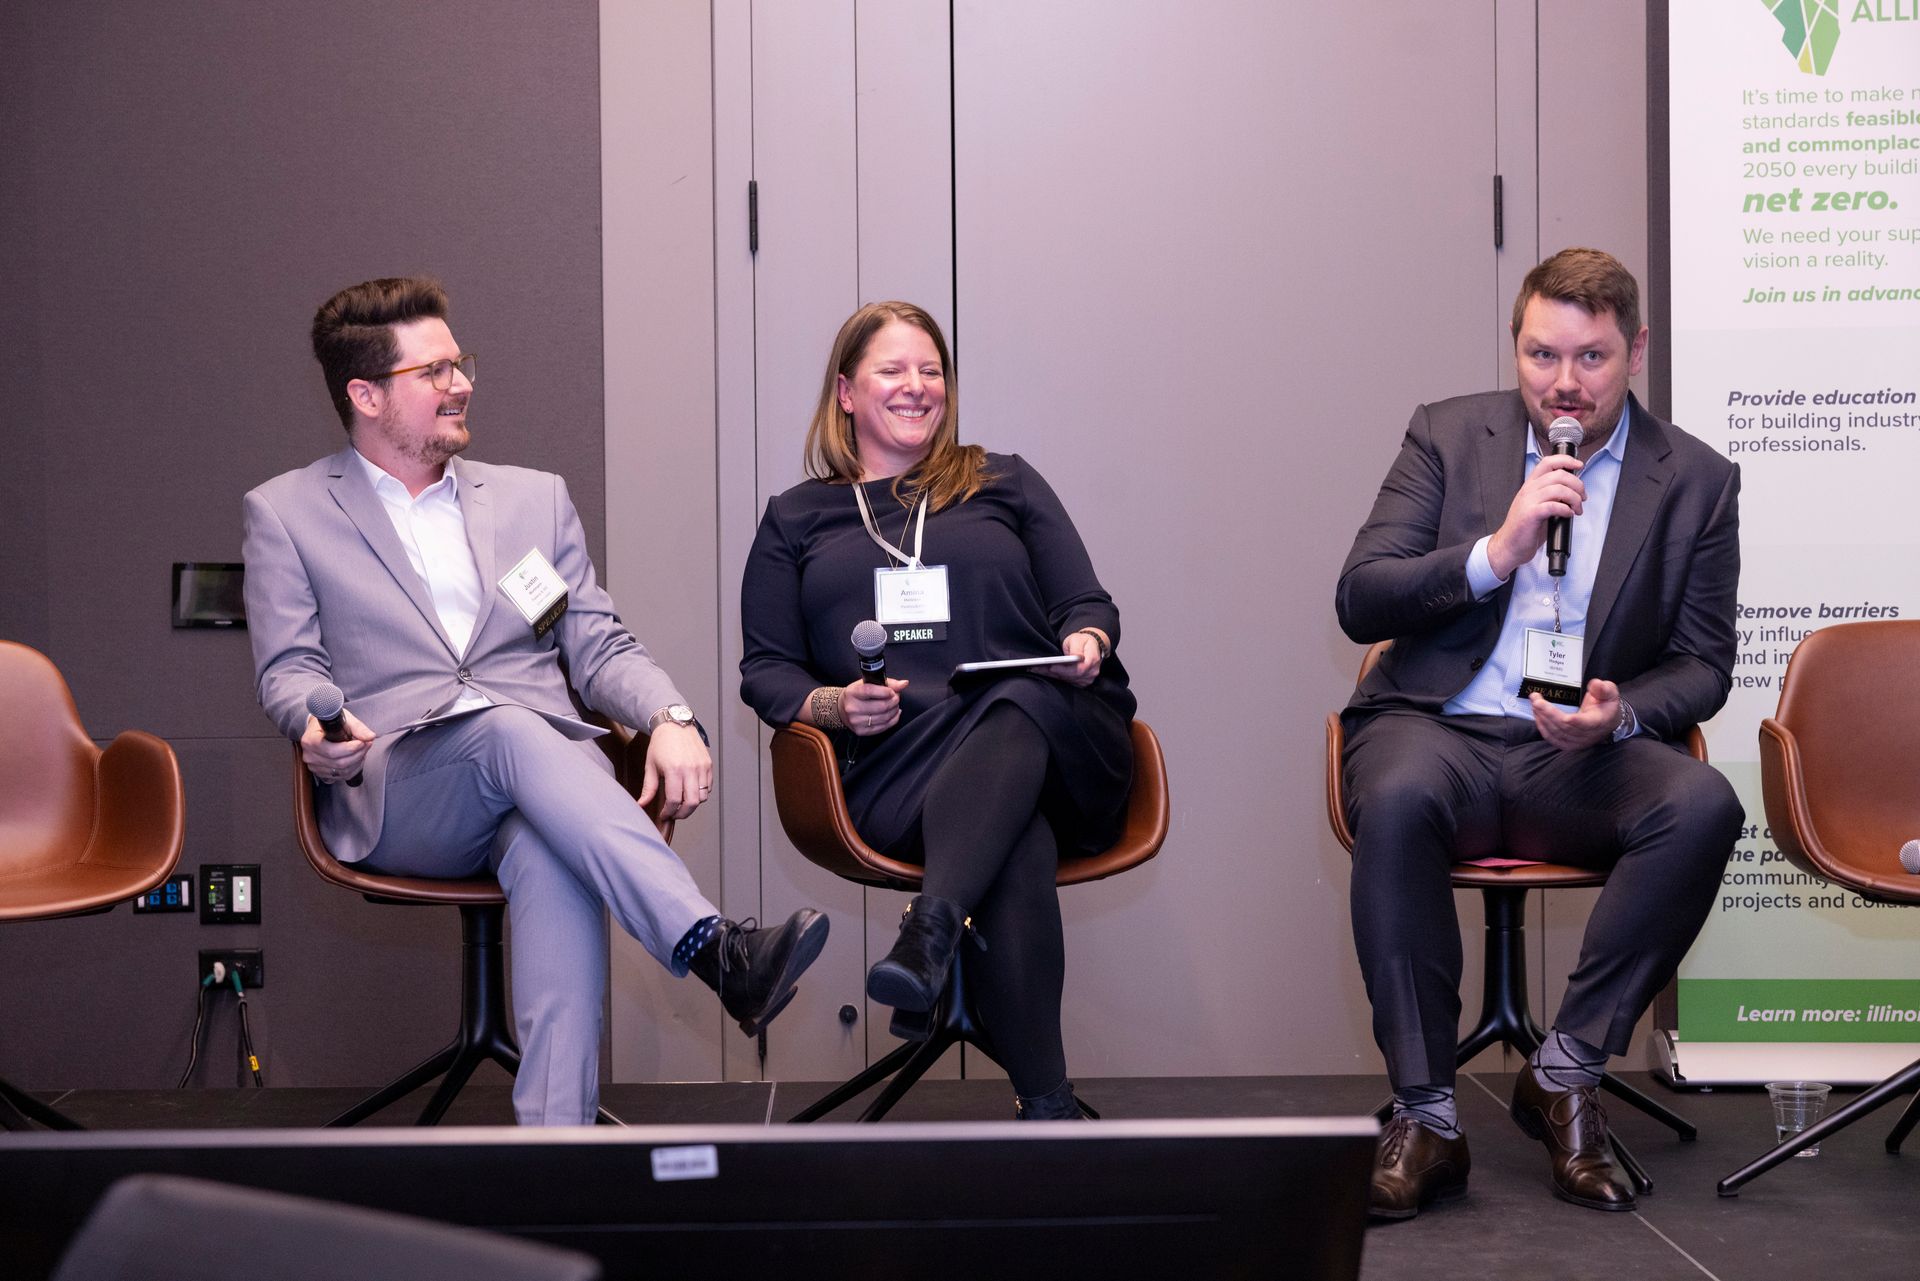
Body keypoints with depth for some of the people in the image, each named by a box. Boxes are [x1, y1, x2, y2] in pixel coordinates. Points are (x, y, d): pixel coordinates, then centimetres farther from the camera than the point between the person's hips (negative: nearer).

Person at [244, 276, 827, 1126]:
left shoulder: (534, 498, 24)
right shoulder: (286, 514, 16)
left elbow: (600, 647, 18)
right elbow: (288, 671, 9)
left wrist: (671, 719, -4)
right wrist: (315, 725, -17)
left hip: (541, 760, 2)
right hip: (393, 795, -2)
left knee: (551, 855, -37)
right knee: (512, 731, -37)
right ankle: (718, 953, -51)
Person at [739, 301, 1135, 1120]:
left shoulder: (1004, 484, 25)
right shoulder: (796, 519, 23)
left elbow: (1087, 604, 20)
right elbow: (765, 669, 17)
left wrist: (1087, 641, -6)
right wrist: (833, 704, -6)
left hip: (1052, 732, 1)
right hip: (895, 764, -1)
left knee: (1020, 703, -39)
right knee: (1013, 844, -36)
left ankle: (929, 930, -59)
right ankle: (1044, 1104, -44)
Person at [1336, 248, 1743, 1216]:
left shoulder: (1696, 480, 8)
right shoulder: (1449, 437, 7)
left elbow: (1703, 665, 8)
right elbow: (1358, 602, 0)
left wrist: (1620, 715, -15)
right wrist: (1497, 550, -15)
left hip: (1587, 758, 1)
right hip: (1442, 730, -1)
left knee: (1703, 806, -31)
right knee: (1397, 799, -36)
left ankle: (1563, 1076, -15)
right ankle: (1424, 1116, -25)